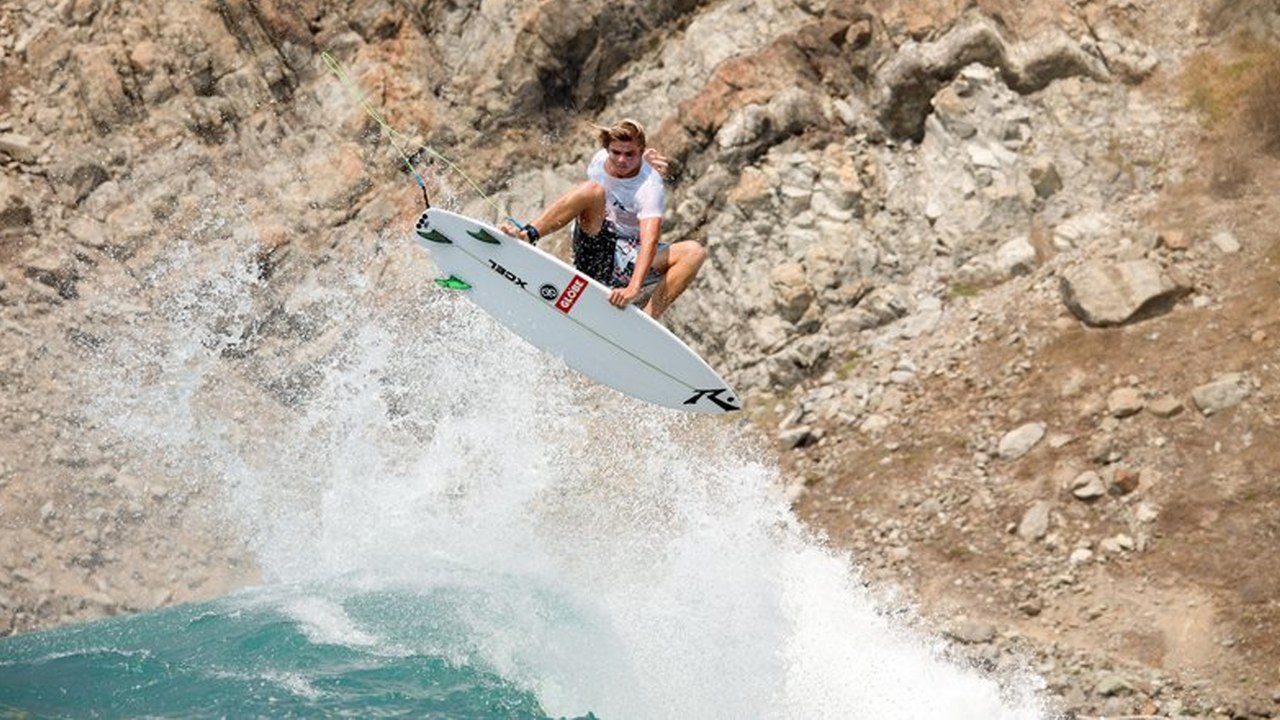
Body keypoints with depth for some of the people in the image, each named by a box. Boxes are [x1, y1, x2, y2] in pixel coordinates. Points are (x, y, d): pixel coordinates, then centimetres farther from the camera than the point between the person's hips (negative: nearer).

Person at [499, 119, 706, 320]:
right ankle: (528, 234, -34)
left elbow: (650, 240, -35)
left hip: (626, 263, -2)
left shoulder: (650, 188, -20)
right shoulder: (600, 159, -4)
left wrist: (634, 288, -48)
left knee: (694, 252, -26)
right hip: (591, 252, 2)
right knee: (592, 189, -24)